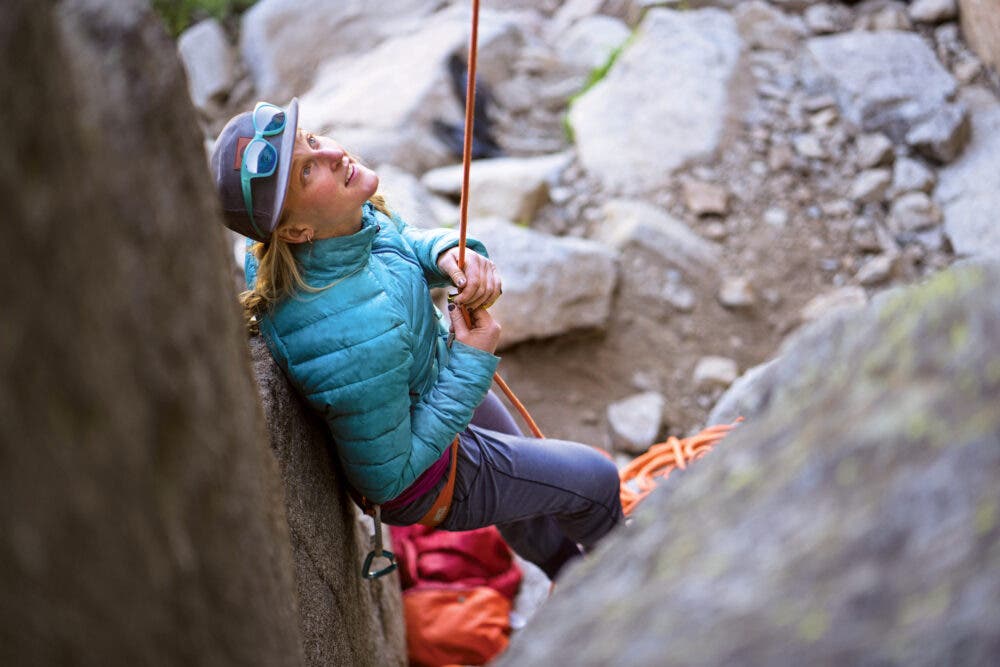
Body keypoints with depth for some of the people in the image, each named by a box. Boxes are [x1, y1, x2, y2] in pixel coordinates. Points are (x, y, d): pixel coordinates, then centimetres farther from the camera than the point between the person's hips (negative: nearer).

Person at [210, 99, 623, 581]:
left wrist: (449, 253, -24)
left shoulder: (346, 217, -25)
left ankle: (571, 569, 68)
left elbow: (399, 239, -1)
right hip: (428, 482, -7)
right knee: (596, 481, 16)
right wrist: (472, 364, -28)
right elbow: (387, 478, -30)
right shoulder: (353, 341, -46)